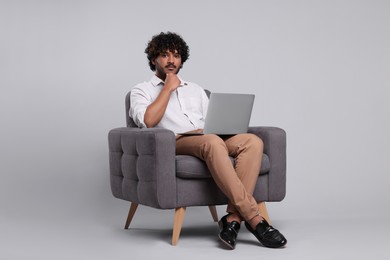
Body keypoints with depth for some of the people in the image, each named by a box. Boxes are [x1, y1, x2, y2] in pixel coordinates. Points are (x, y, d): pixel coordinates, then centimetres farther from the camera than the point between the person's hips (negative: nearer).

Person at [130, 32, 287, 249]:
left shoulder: (196, 90, 32)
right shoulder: (142, 91, 16)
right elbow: (148, 121, -5)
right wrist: (168, 88, 2)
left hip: (208, 139, 5)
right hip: (176, 142, -5)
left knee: (253, 141, -26)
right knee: (212, 142, -39)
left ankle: (233, 218, -34)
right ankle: (253, 218, -38)